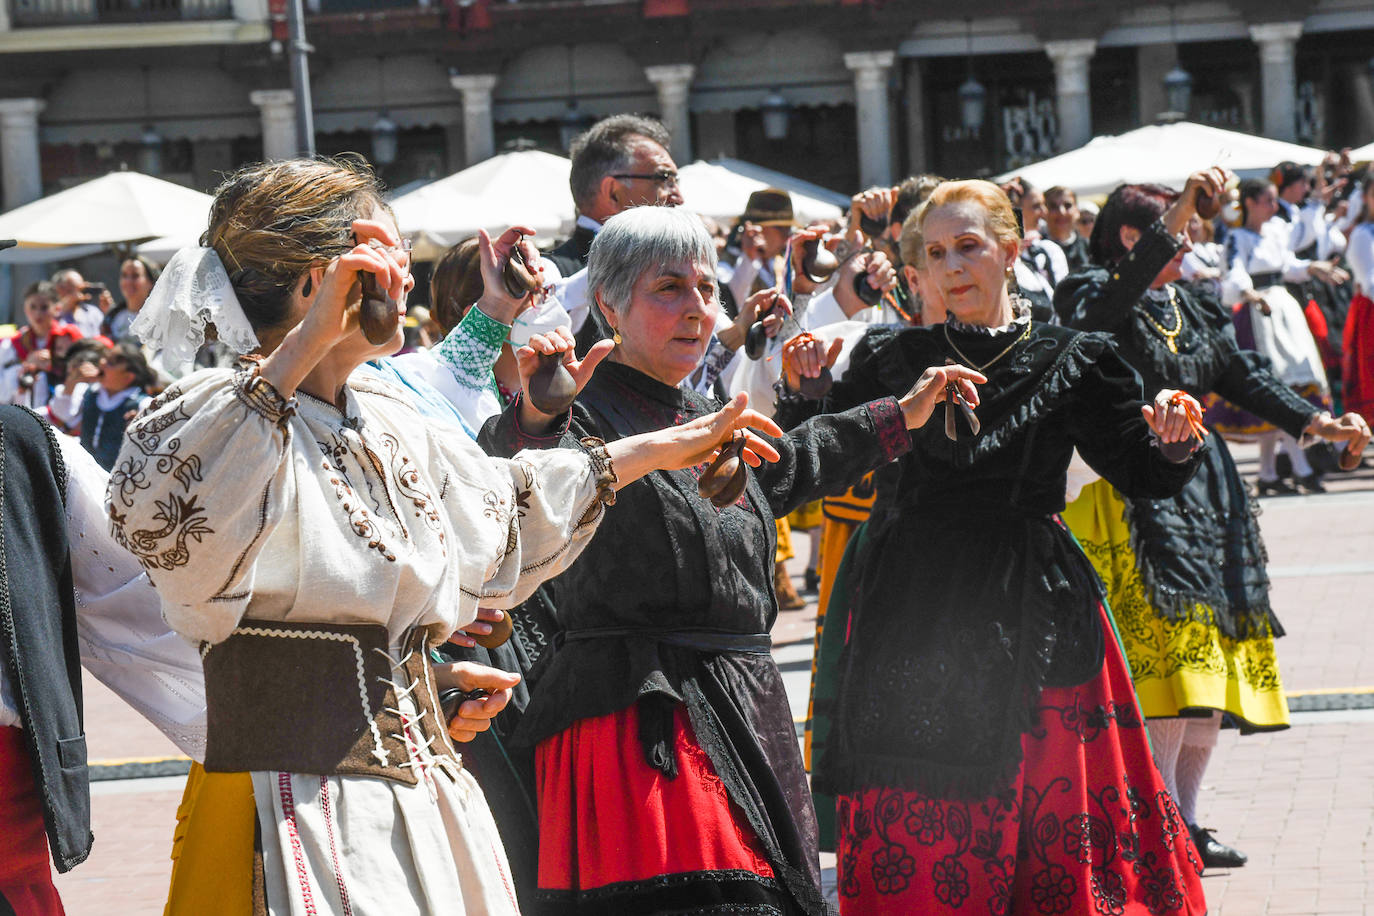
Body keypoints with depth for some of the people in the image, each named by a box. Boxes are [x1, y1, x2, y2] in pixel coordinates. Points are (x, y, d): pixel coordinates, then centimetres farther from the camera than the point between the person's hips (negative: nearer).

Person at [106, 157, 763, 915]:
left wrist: (656, 450, 42)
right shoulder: (224, 411, -10)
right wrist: (305, 344, -30)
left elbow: (500, 508, 34)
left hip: (427, 789, 8)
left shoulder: (387, 420, 16)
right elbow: (152, 516, -34)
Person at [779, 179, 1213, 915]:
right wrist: (803, 389, -11)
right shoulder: (891, 358, 7)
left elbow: (1143, 474, 5)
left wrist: (1172, 440, -15)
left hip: (1029, 613, -1)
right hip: (912, 610, 1)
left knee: (1051, 813, -1)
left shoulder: (1071, 360, 4)